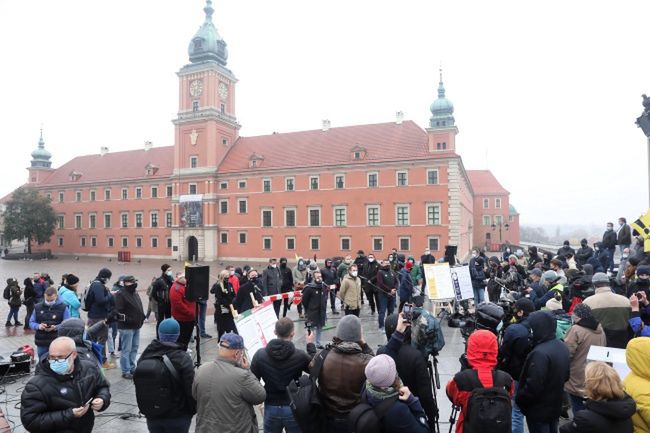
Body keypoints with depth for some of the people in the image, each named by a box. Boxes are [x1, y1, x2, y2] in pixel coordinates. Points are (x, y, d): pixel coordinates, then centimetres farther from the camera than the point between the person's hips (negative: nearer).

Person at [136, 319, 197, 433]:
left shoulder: (145, 355, -3)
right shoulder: (183, 358, -20)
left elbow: (138, 385, 8)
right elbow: (191, 389, -16)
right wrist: (193, 410, 1)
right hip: (177, 417, -4)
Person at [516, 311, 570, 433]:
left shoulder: (540, 353, -31)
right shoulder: (562, 347, 1)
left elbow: (533, 386, -29)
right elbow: (566, 375, 14)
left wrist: (519, 398, -14)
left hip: (538, 410, -9)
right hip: (555, 406, 9)